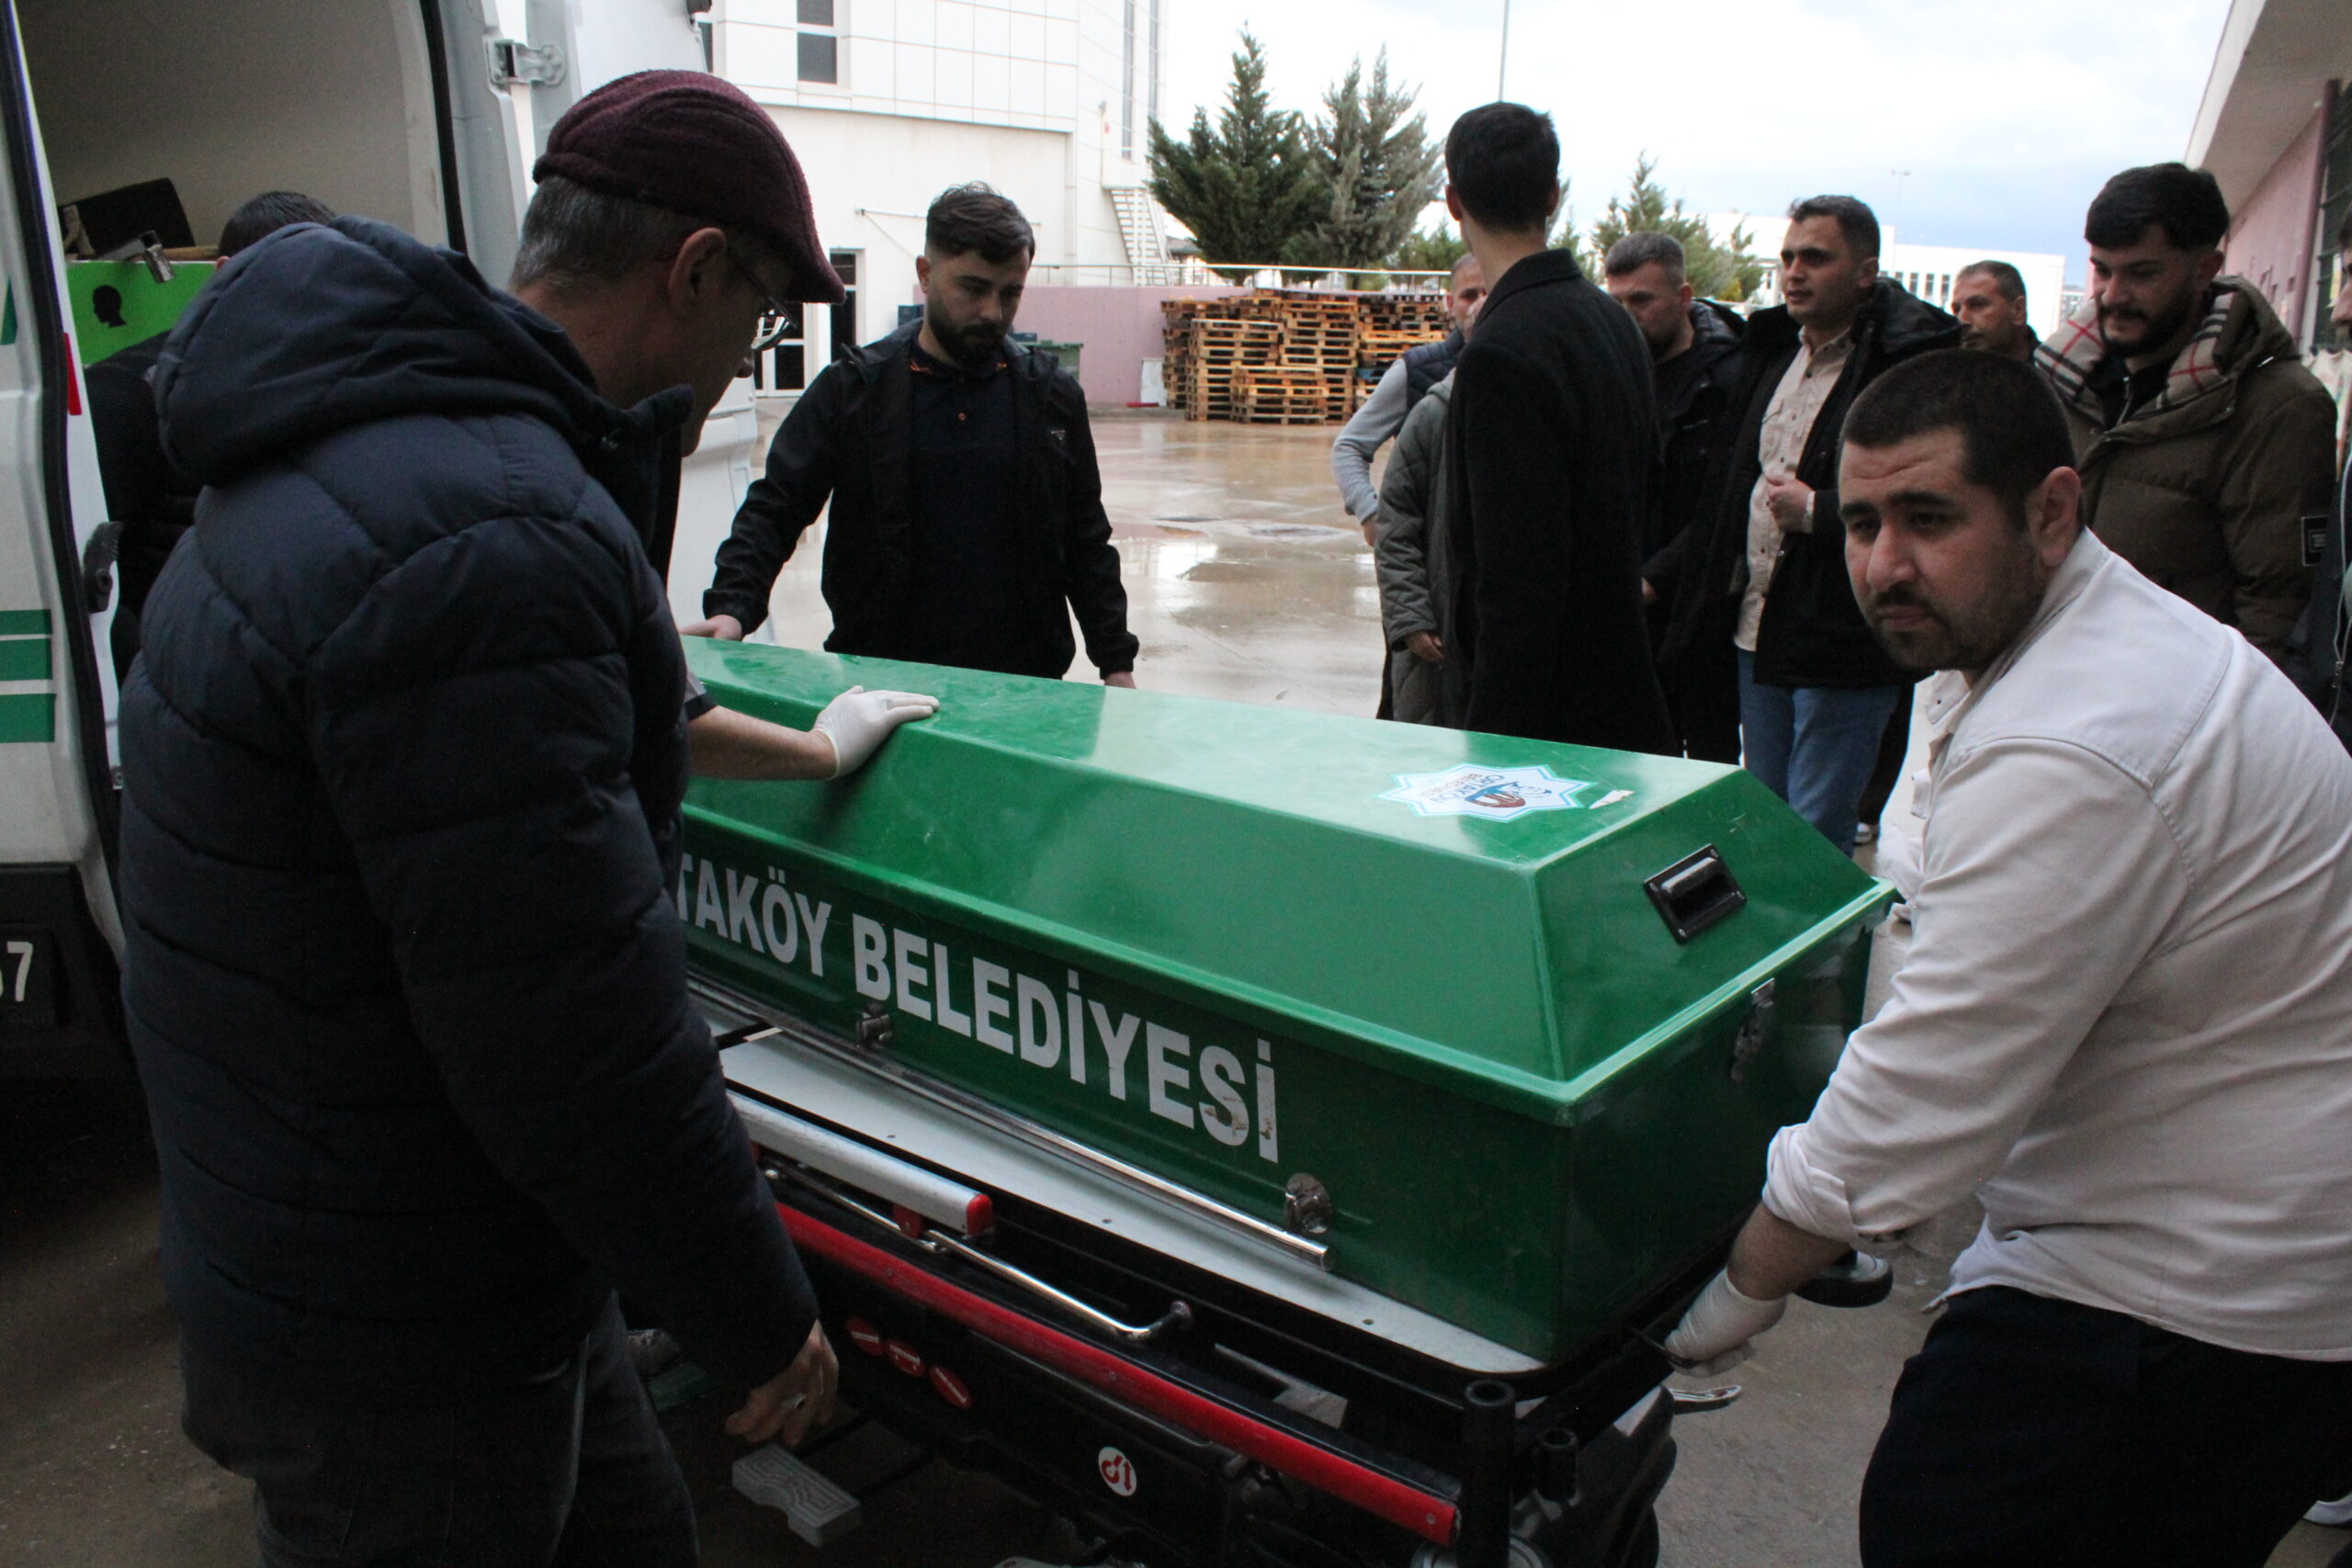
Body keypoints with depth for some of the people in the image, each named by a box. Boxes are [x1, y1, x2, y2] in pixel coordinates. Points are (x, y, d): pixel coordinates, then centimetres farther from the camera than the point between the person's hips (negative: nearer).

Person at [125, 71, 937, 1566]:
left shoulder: (366, 452, 6)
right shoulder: (486, 542, -30)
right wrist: (765, 1321, -14)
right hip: (397, 1349, -9)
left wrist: (803, 748, 30)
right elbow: (581, 1044, -28)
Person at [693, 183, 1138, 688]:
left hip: (1024, 686, 1)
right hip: (881, 679, -1)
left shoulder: (1052, 395, 6)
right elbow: (773, 511, 0)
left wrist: (1116, 663, 7)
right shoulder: (852, 390, 0)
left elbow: (1087, 542, 11)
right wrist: (731, 608, -17)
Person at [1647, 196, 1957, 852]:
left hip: (1843, 648, -8)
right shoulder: (1771, 350, 13)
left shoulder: (1911, 365, -14)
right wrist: (1659, 577, 14)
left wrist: (1816, 510, -17)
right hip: (1757, 630, 8)